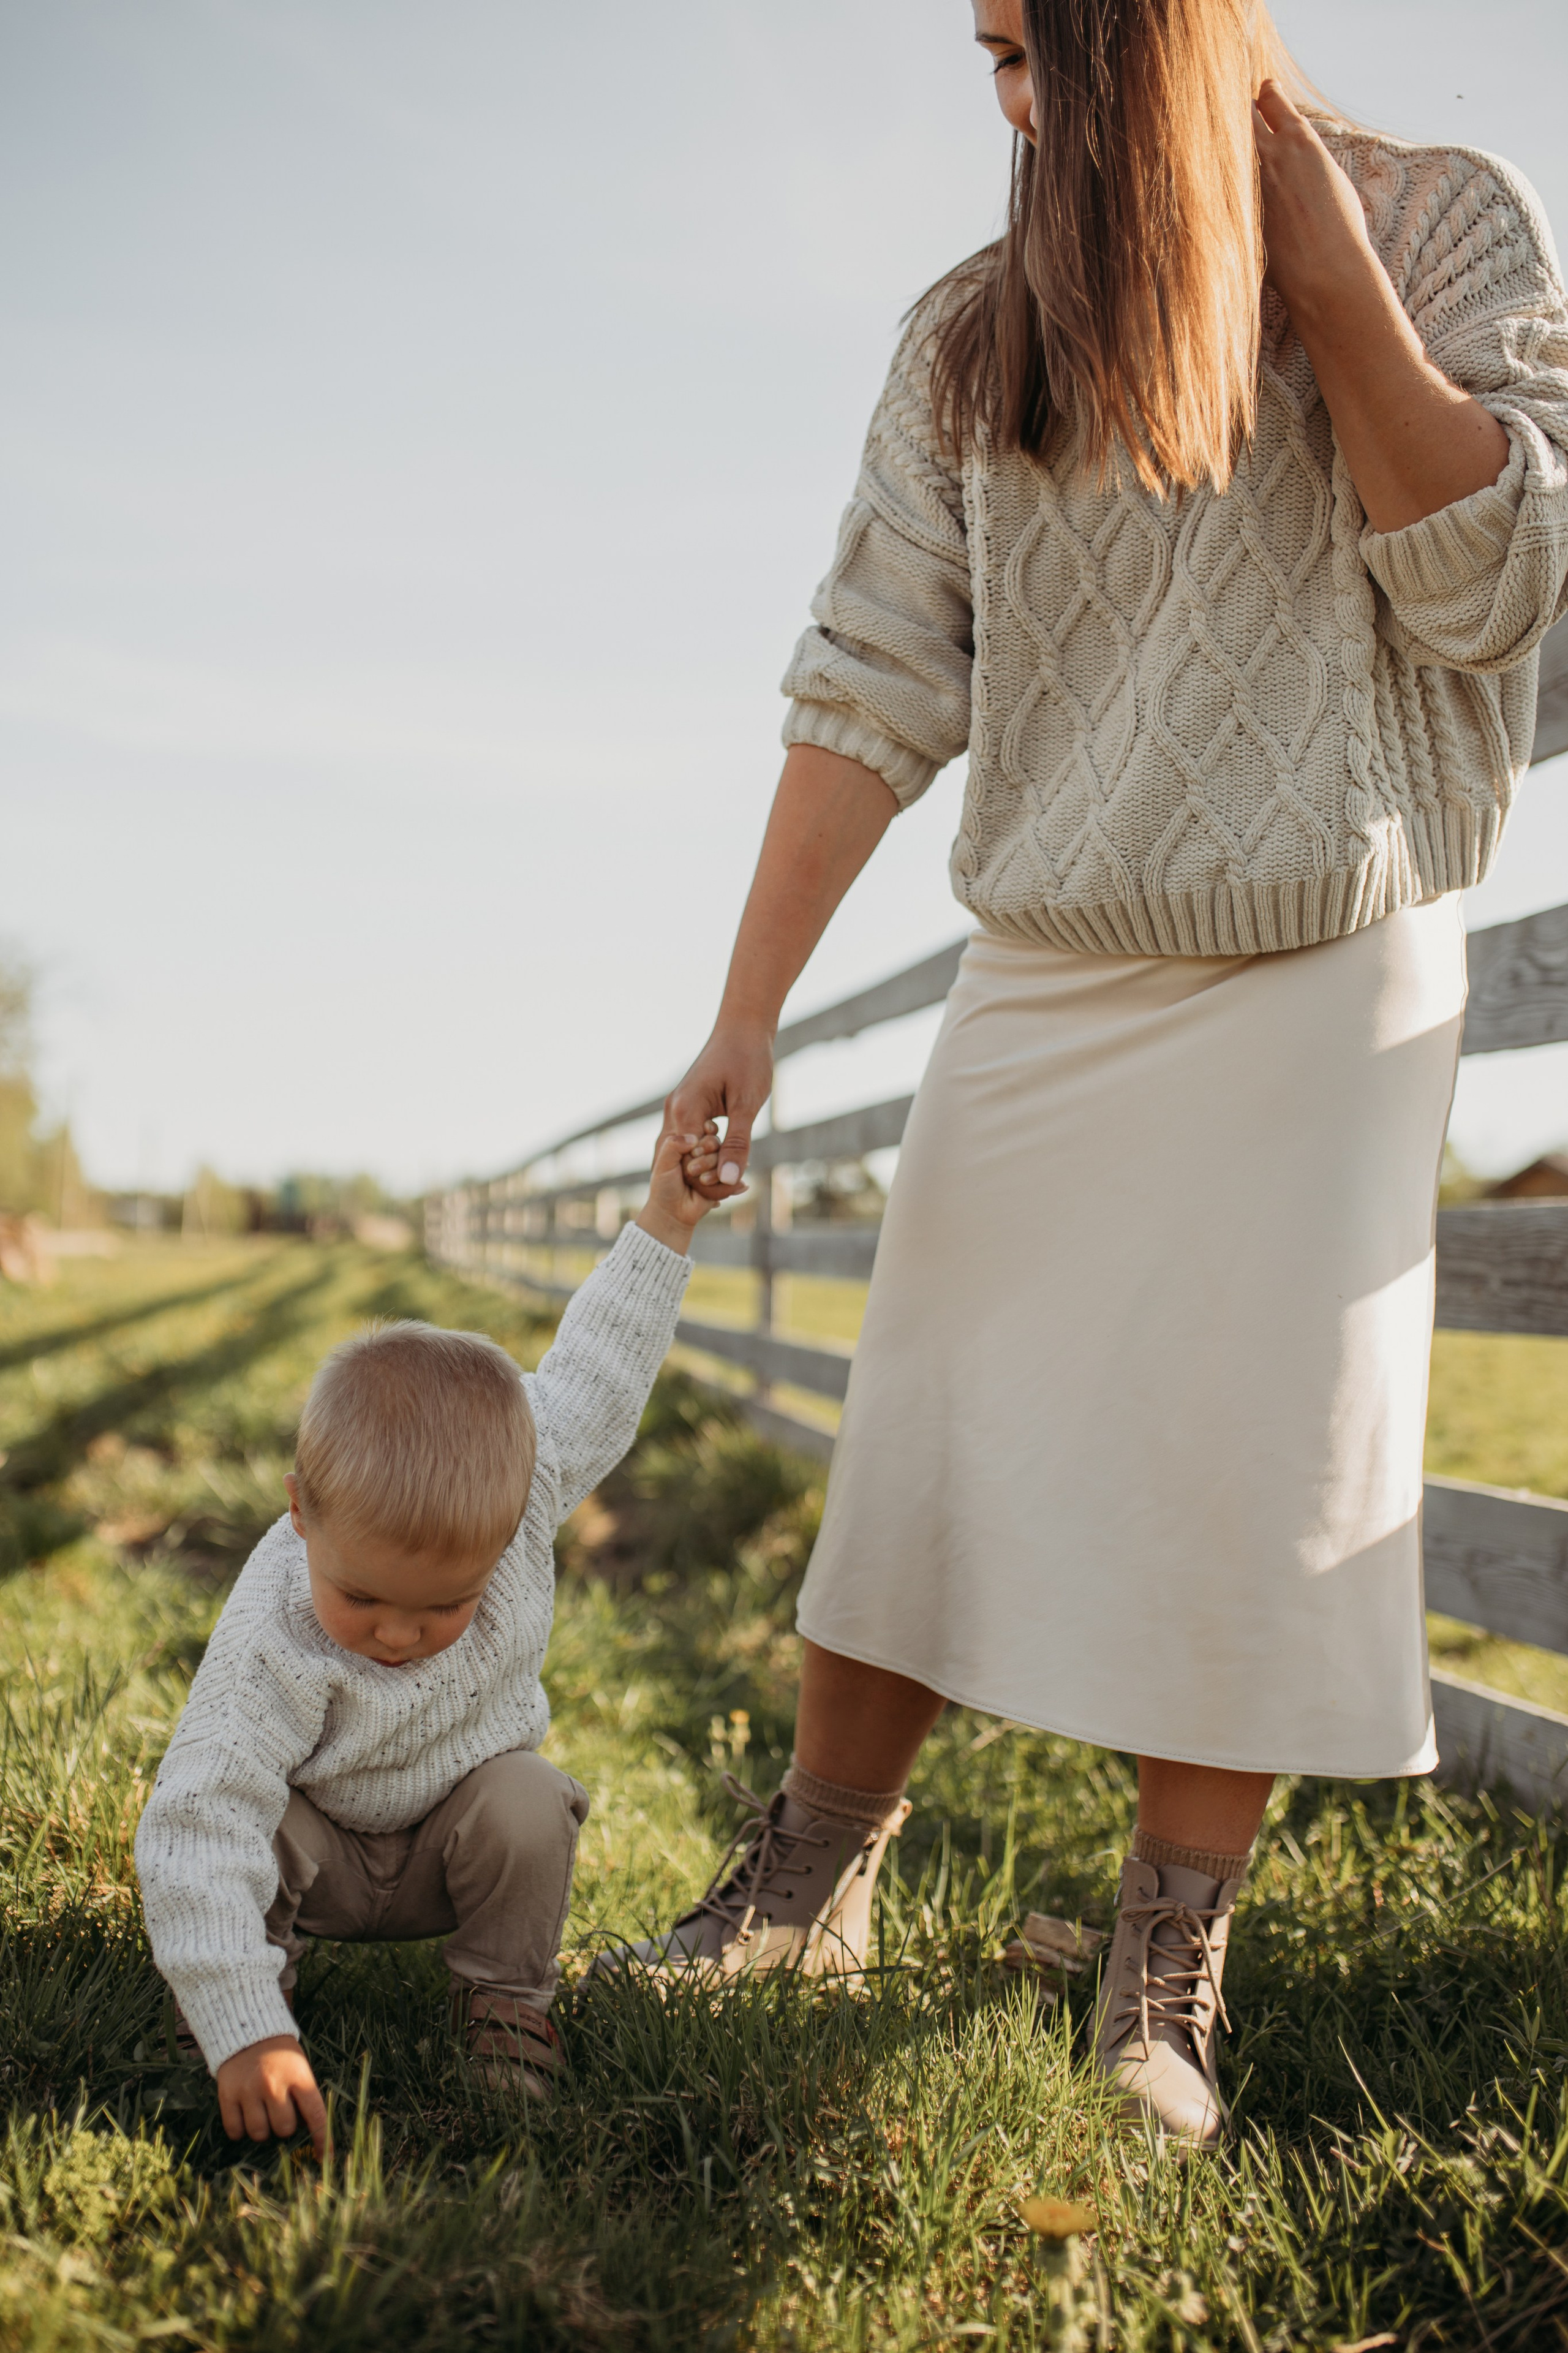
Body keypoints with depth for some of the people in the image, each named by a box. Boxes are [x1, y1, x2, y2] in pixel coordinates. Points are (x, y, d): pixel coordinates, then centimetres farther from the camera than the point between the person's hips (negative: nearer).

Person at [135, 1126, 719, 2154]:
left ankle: (505, 1993, -4)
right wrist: (246, 2031, -50)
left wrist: (664, 1229, -11)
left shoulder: (520, 1489, -29)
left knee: (528, 1803, -28)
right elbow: (198, 1832, -42)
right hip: (323, 1849, -2)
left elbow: (593, 1377, -12)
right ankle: (267, 1953, 0)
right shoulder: (272, 1646, -39)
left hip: (458, 1832, 2)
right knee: (252, 1820, -31)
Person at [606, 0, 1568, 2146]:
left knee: (1249, 1494, -3)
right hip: (1047, 986, 3)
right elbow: (872, 687, -1)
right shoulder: (975, 338, 4)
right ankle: (805, 1891, 18)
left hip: (1326, 979, -2)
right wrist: (750, 1013, -6)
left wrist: (1316, 257, -13)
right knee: (918, 1459, 3)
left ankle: (1164, 1983, 9)